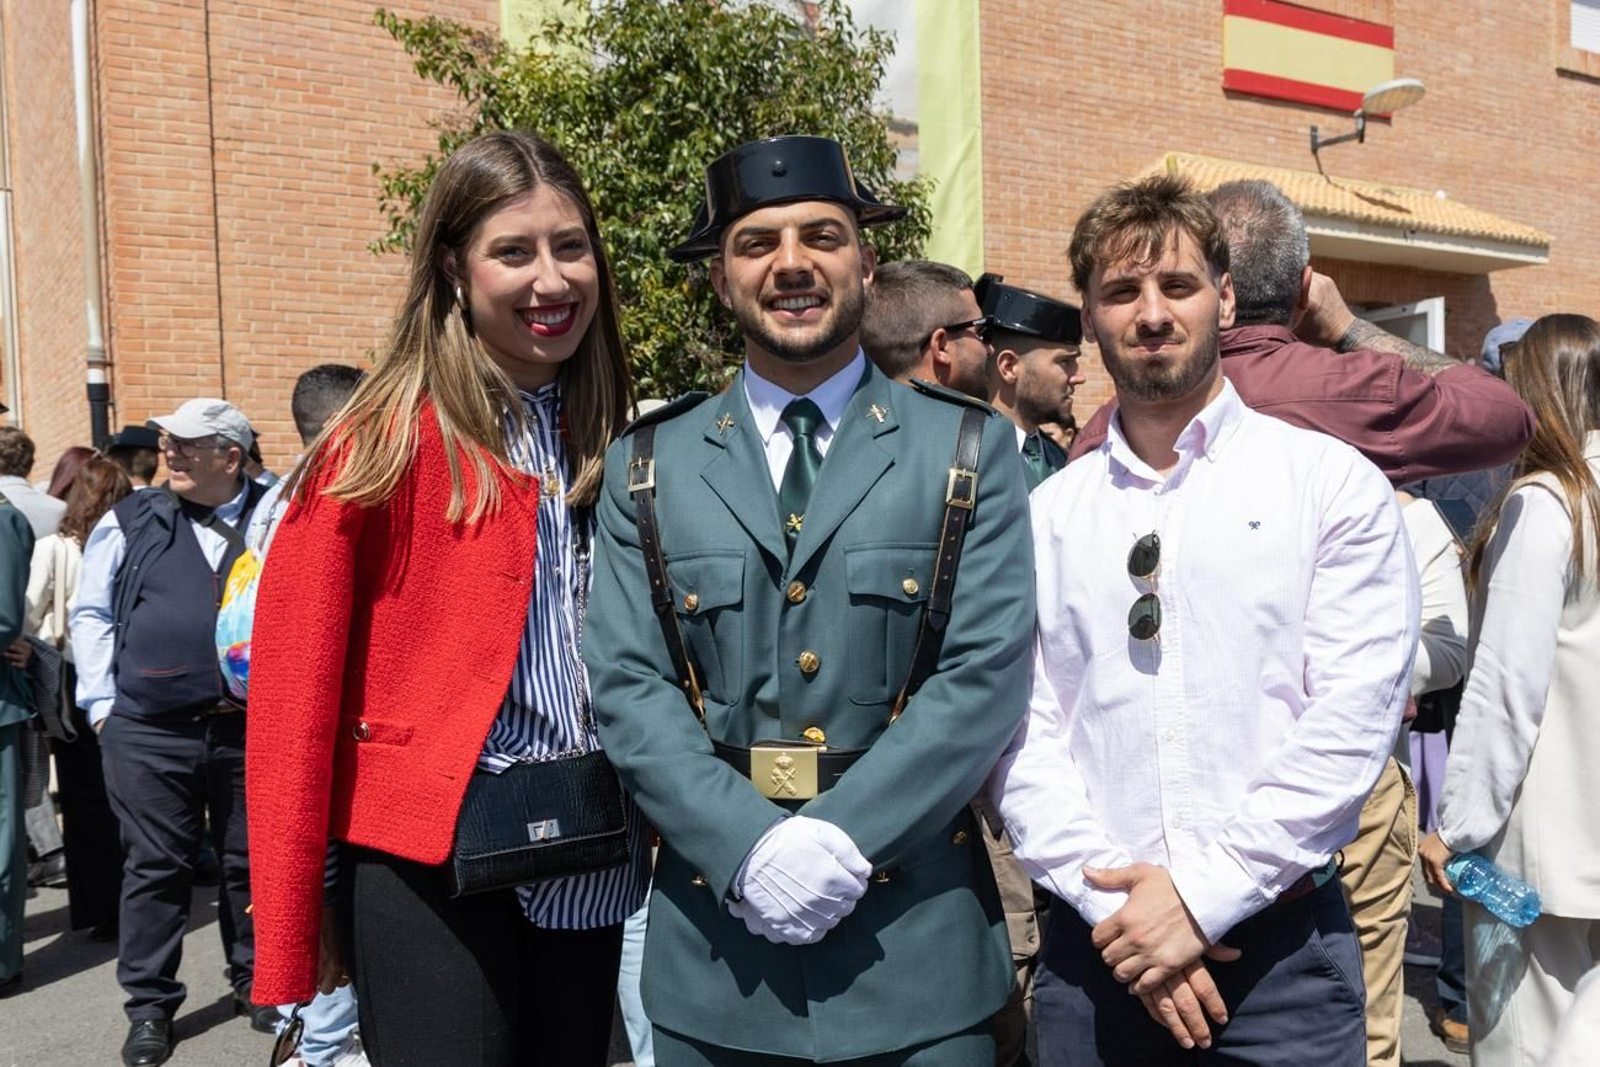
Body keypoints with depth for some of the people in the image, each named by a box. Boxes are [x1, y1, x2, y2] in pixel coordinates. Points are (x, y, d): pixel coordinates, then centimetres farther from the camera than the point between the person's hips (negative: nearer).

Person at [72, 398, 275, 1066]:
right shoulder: (131, 522, 3)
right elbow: (91, 615, 7)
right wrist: (103, 704, 1)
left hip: (250, 729, 1)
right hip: (148, 734, 0)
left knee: (250, 861, 10)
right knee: (155, 867, 6)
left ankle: (253, 983, 28)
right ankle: (150, 1005, 20)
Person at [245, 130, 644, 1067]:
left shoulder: (613, 450, 6)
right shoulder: (385, 445, -10)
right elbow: (295, 690, -10)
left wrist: (660, 825, 5)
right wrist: (290, 931, -8)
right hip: (430, 866, -5)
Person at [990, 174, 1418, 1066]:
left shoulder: (1333, 484, -2)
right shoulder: (1046, 514, 4)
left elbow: (1350, 722, -9)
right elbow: (1022, 731, -2)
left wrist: (1204, 892, -13)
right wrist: (1111, 897, -12)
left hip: (1281, 947, -1)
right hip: (1094, 943, 2)